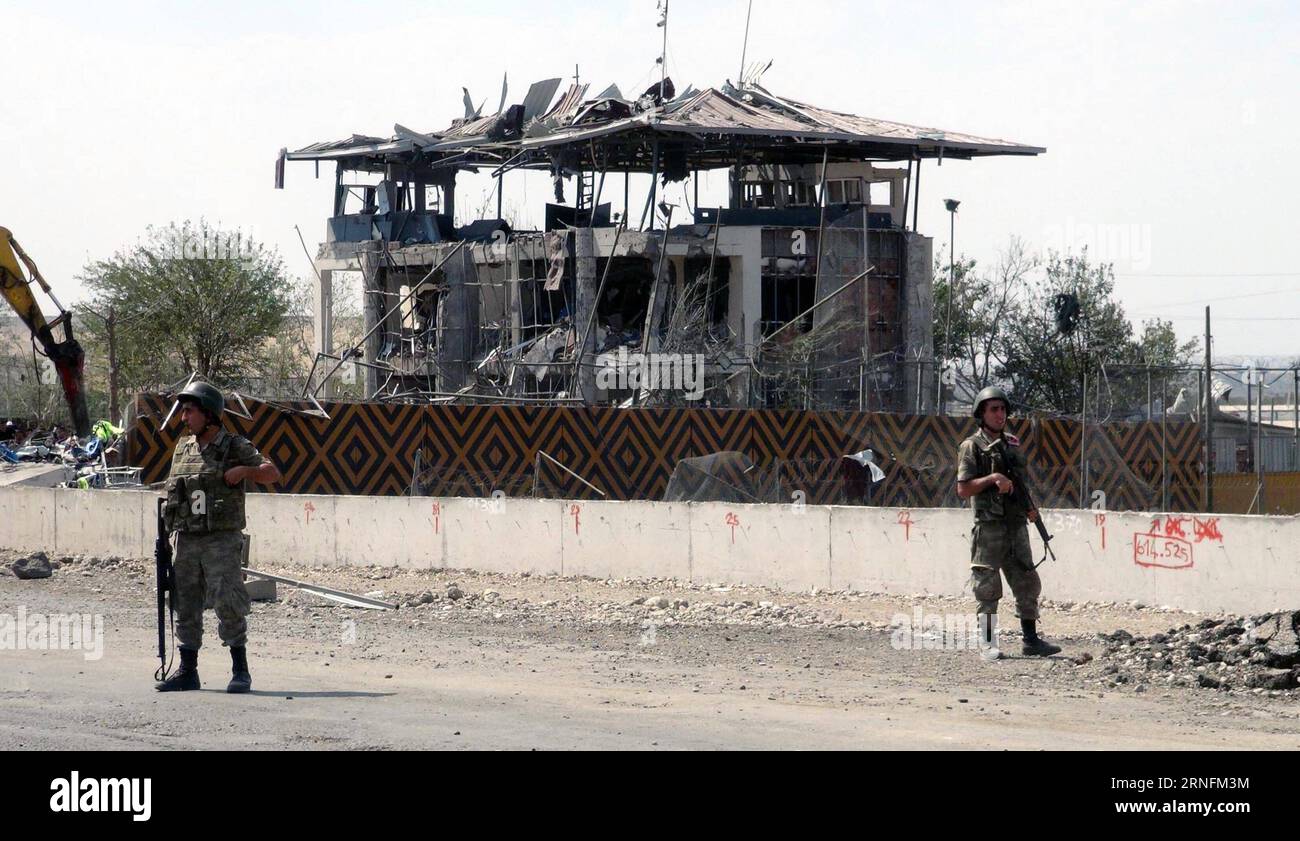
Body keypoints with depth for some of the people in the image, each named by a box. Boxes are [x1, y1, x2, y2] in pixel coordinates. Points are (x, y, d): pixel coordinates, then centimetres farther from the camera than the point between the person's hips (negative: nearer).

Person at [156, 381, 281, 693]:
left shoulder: (236, 448, -2)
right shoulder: (183, 448, 12)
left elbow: (272, 474, 0)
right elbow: (173, 491, 18)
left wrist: (245, 470, -18)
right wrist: (165, 536, 12)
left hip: (222, 541, -5)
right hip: (187, 542, 5)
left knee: (228, 604, -11)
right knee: (186, 608, 7)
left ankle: (241, 671, -3)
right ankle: (187, 672, 15)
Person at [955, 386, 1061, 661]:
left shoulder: (1013, 443, 15)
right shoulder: (972, 447, -4)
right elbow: (963, 489, -8)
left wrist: (1030, 507, 6)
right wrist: (992, 478, -20)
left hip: (1016, 524, 6)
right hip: (989, 527, -6)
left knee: (1027, 585, 6)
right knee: (988, 588, -3)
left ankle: (1031, 639, 12)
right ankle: (987, 644, 2)